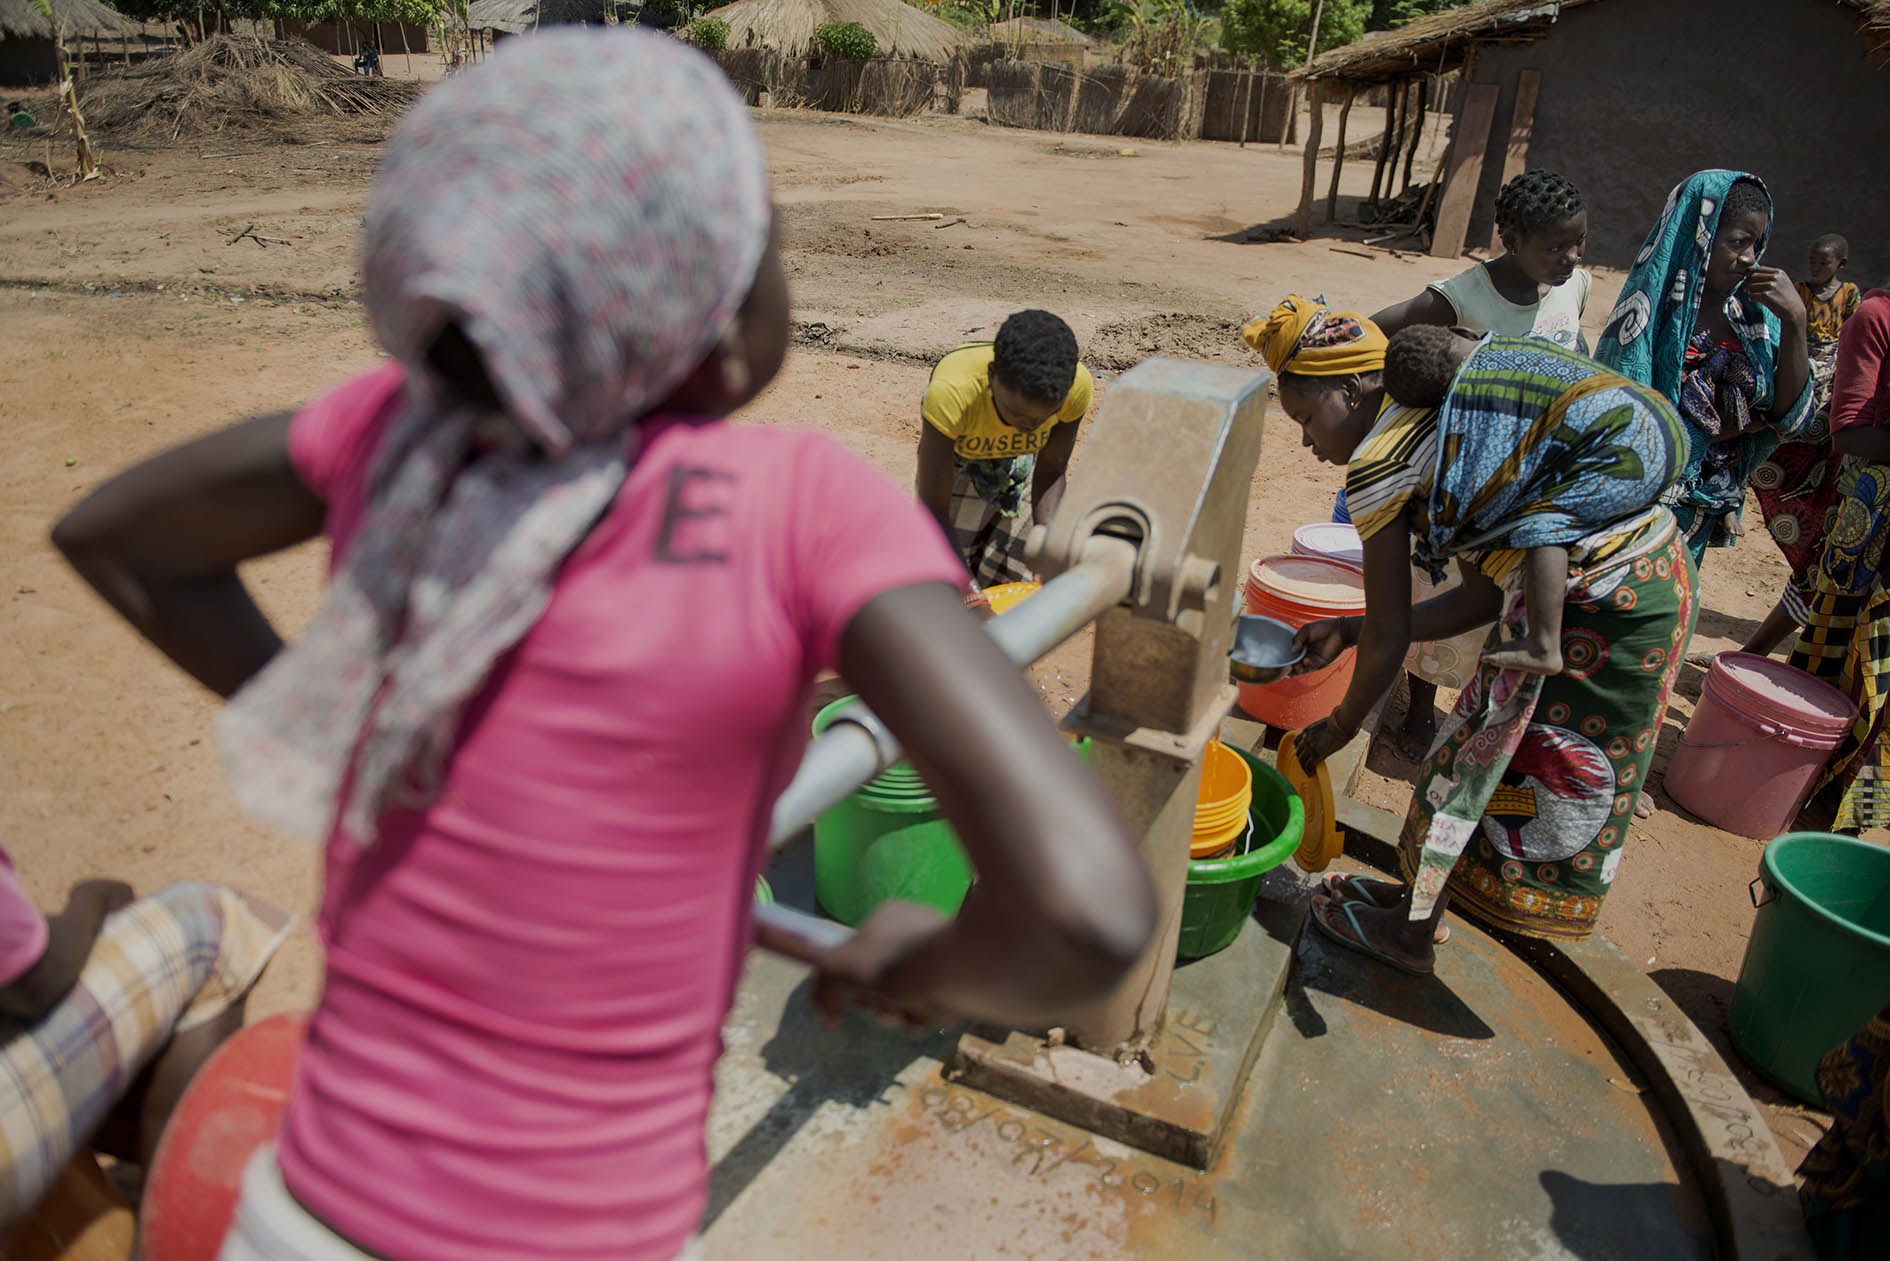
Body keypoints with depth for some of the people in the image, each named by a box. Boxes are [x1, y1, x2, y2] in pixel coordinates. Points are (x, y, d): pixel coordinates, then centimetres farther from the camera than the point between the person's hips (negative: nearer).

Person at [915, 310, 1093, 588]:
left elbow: (1050, 475, -18)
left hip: (1023, 460, 2)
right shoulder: (951, 391, -45)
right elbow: (934, 510, -37)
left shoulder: (1077, 385, -35)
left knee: (1009, 578, 1)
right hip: (957, 454, -2)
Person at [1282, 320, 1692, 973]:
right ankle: (1425, 893, 37)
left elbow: (1390, 637, -6)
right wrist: (1347, 630, 19)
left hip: (1597, 601, -9)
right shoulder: (1443, 435, 16)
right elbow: (1485, 596, 15)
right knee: (1481, 749, 20)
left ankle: (1414, 932, 27)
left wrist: (1338, 728, 9)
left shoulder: (1378, 463, -10)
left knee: (1476, 759, 8)